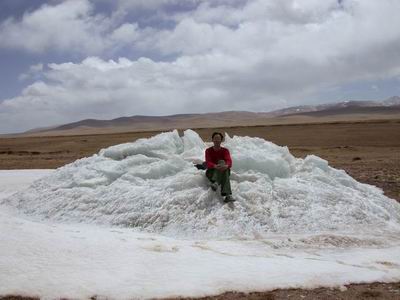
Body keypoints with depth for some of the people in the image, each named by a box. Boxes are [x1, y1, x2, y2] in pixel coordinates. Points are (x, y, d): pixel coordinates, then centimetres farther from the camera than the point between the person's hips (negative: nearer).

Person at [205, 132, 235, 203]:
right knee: (222, 162, -30)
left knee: (222, 162, -30)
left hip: (223, 172, 2)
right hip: (211, 172, -2)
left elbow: (229, 161, -14)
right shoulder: (208, 150, 3)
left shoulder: (225, 150, 6)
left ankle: (216, 183, -52)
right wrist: (215, 166, -38)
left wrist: (227, 166, -40)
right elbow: (208, 163, -14)